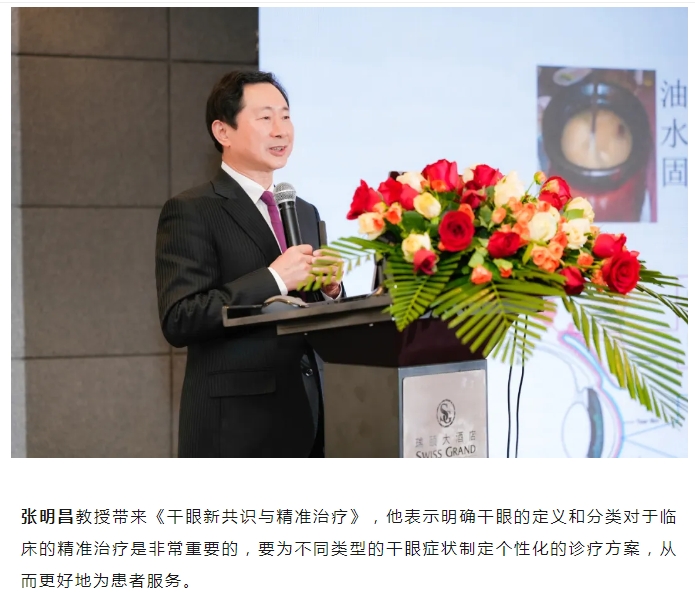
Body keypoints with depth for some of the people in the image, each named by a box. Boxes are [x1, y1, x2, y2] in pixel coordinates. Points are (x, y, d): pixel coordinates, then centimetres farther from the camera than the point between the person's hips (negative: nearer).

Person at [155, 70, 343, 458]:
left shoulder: (306, 214, 18)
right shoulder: (190, 213, -4)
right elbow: (178, 320, -15)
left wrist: (330, 291, -1)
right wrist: (273, 279, -19)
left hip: (307, 417, 6)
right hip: (235, 423, -6)